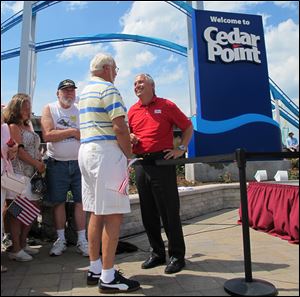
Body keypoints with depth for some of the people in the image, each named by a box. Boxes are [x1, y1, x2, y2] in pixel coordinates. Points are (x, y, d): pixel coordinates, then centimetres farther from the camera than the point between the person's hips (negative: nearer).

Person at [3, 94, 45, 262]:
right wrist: (37, 164, -11)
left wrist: (41, 163, 7)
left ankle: (23, 244, 22)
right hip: (19, 173, -8)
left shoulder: (29, 126, 21)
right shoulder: (13, 126, -4)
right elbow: (19, 150, -13)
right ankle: (15, 249, 5)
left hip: (32, 174, 9)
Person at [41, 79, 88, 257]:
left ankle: (82, 240, 11)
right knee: (58, 202, 6)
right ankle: (61, 240, 20)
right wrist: (72, 131, -9)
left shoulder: (81, 110, 10)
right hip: (57, 164, -1)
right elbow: (47, 135, -12)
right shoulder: (49, 109, 3)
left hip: (80, 162, 1)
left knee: (81, 201, 2)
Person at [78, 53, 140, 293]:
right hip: (106, 153, -10)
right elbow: (120, 127, -17)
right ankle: (108, 278, -1)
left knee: (97, 213, 12)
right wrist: (128, 153, -5)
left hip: (86, 150, 10)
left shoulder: (85, 92, 22)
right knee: (113, 214, -7)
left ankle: (95, 269, 21)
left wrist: (126, 138, 21)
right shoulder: (108, 89, -7)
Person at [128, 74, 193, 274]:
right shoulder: (132, 111, 13)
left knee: (169, 211, -1)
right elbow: (128, 137, 20)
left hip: (162, 162, -5)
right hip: (141, 164, 5)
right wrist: (130, 140, -2)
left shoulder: (166, 106, 2)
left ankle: (177, 255, 14)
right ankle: (157, 253, 25)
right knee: (148, 212, 10)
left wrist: (181, 149, -3)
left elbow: (188, 127, 7)